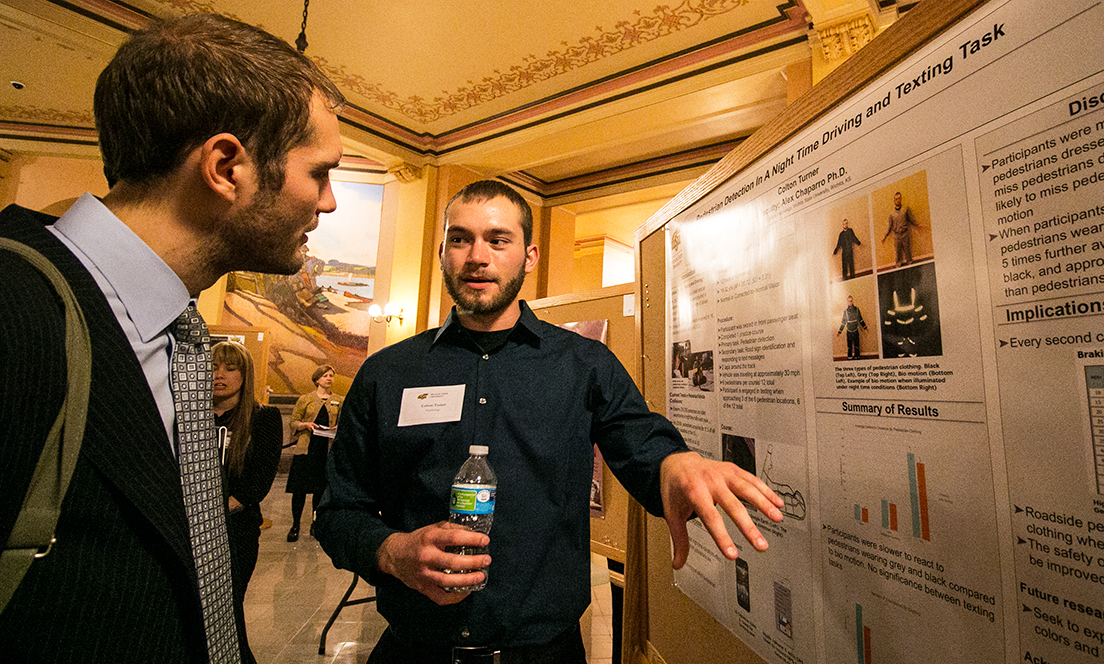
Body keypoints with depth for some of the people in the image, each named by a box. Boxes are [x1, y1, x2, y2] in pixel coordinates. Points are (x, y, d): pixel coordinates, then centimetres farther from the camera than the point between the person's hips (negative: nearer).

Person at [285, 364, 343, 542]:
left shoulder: (340, 401, 11)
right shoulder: (305, 399, 7)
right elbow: (293, 422, 8)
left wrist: (340, 428, -7)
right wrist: (305, 424, -11)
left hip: (328, 450, 1)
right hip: (306, 448, -1)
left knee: (321, 489, 6)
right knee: (300, 488, 0)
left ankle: (315, 524, 20)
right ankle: (295, 525, 15)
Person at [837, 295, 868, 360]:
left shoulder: (857, 309, -3)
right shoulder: (845, 311, -4)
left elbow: (860, 319, 9)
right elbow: (843, 322, 4)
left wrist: (865, 327, 13)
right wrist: (839, 331, 5)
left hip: (855, 331, 0)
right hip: (849, 331, 0)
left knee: (856, 345, 6)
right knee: (849, 346, 2)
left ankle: (856, 357, 15)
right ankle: (850, 357, 10)